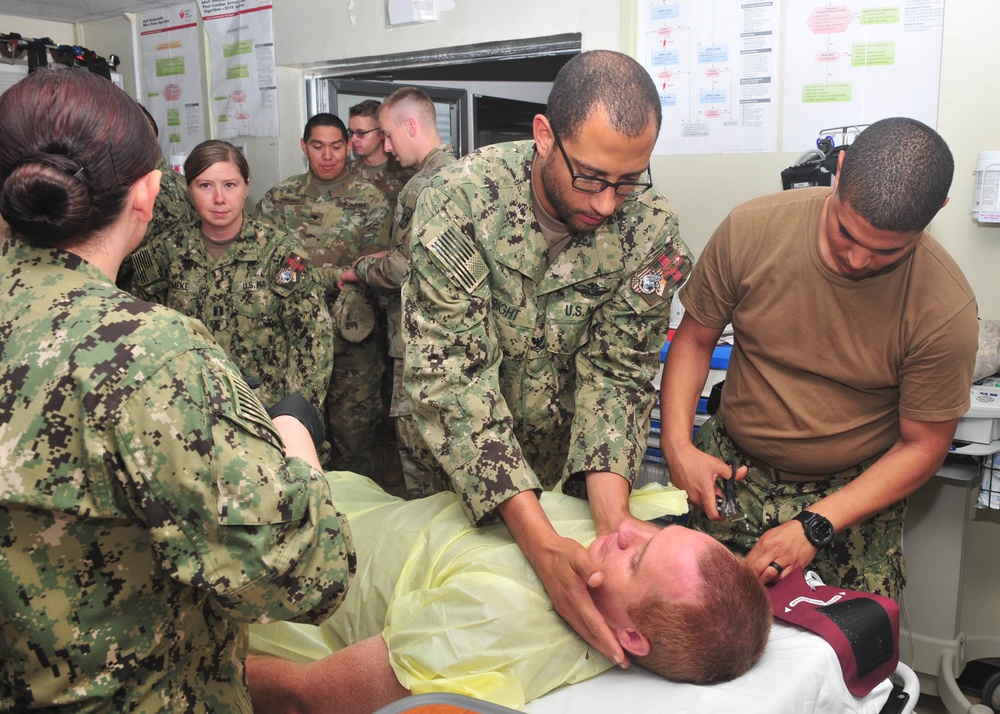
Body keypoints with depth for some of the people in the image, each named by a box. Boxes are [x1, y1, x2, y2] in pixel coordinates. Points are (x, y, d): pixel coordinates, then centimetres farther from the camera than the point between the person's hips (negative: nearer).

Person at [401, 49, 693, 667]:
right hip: (452, 460, -1)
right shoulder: (460, 200, -27)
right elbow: (451, 373, -31)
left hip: (566, 465, 2)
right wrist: (539, 539, -40)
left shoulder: (651, 229, -18)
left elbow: (616, 371, -15)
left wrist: (612, 510, -33)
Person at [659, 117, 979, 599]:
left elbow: (922, 446, -9)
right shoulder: (750, 230, -14)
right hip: (732, 470, 1)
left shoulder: (945, 308, -18)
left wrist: (815, 527, -19)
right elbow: (694, 338, 0)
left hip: (856, 491, 0)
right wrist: (678, 445, -13)